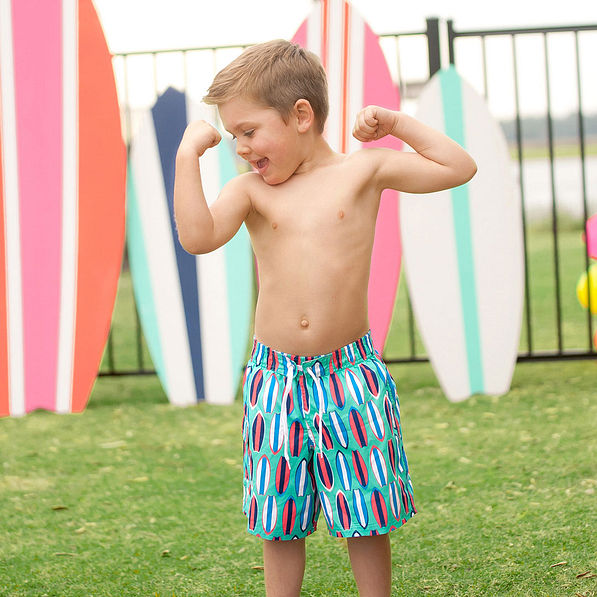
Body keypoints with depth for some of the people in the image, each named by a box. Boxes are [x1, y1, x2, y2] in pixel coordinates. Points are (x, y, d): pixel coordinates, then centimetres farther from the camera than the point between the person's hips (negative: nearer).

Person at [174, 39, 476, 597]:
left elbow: (459, 168, 2)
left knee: (367, 518, 5)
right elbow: (197, 236, -14)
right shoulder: (251, 189, 3)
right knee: (280, 521, 8)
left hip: (350, 372, -1)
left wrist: (396, 123, -1)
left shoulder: (362, 170, 1)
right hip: (275, 378, 1)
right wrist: (189, 155, -12)